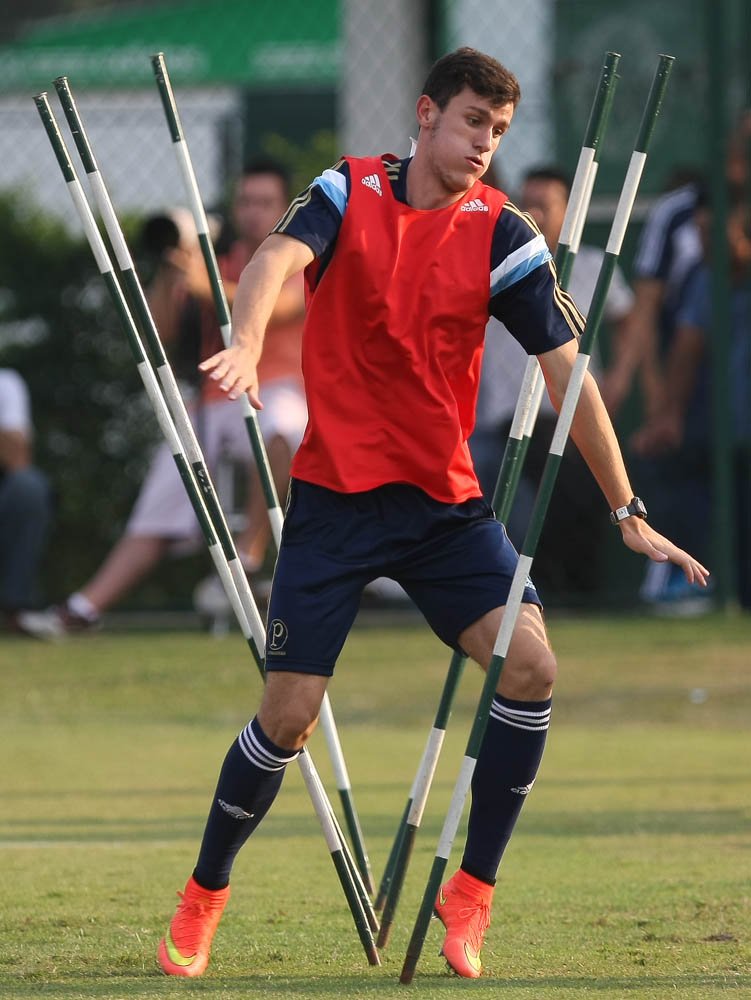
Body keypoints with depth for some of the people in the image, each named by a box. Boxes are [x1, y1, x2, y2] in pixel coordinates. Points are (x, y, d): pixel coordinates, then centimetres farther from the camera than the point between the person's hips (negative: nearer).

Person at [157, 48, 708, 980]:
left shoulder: (502, 235, -2)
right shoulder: (349, 193, -3)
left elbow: (567, 373, -1)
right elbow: (276, 261, -22)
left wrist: (628, 512, -3)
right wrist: (244, 344, -44)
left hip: (444, 499, 2)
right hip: (335, 490, -2)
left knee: (530, 664, -18)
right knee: (289, 714, -5)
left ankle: (471, 891, -3)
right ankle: (203, 895, 19)